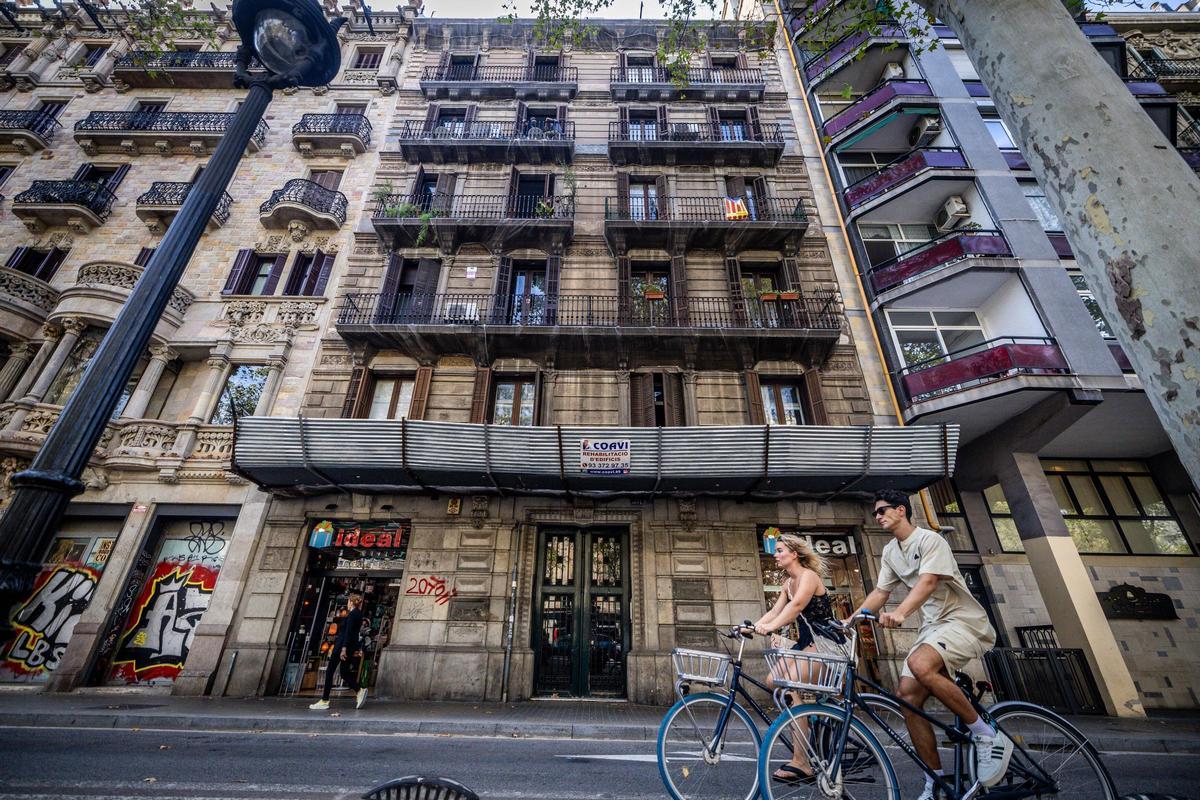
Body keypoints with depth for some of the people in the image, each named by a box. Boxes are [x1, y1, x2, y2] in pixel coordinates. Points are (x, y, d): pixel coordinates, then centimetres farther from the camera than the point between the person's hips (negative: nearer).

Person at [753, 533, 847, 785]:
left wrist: (770, 627, -42)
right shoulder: (789, 582, 13)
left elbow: (796, 605, -31)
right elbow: (775, 611, 4)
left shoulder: (808, 576, -14)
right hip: (806, 643, 9)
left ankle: (801, 764, -16)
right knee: (773, 681, -1)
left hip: (825, 642, -9)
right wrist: (752, 626, -14)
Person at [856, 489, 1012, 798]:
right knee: (908, 696, -5)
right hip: (932, 626, 7)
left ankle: (987, 735, -12)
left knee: (920, 665, -34)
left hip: (964, 621, -7)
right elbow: (880, 592, 11)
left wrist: (900, 613, -42)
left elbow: (928, 582, -28)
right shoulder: (890, 551, 10)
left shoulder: (930, 540, -14)